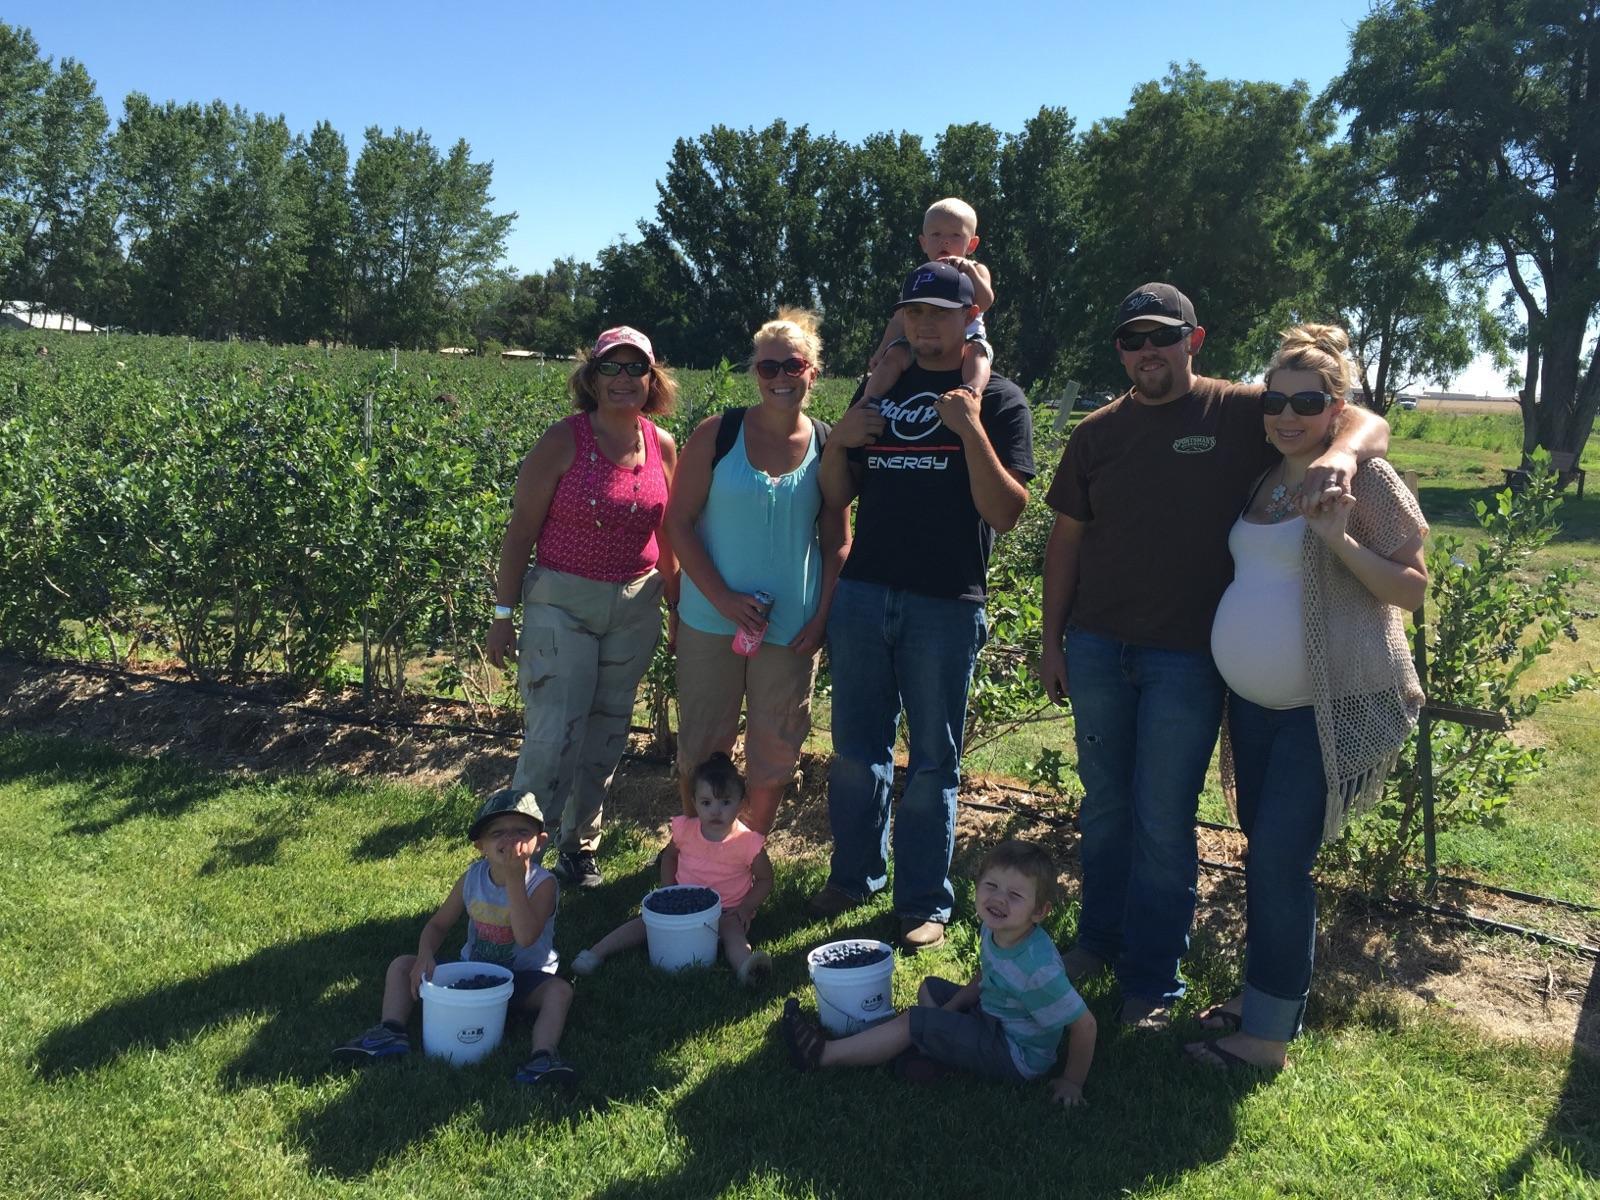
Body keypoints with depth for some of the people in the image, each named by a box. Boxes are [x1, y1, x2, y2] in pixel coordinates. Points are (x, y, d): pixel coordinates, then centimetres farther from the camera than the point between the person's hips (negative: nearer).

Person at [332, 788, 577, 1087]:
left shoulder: (542, 883, -20)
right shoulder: (472, 879, -6)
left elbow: (526, 937, -36)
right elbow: (438, 925, 5)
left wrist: (514, 878, -40)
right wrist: (425, 956, -18)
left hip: (523, 980, -4)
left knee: (559, 989, -33)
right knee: (402, 965, -5)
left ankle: (543, 1056, -42)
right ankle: (391, 1032, -18)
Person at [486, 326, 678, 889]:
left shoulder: (663, 446, 4)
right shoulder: (563, 441, -9)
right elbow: (520, 530, -7)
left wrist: (676, 605, 15)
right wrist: (502, 614, -8)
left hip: (634, 607, 4)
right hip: (561, 602, -4)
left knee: (607, 735, 11)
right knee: (553, 735, -9)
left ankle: (578, 846, 28)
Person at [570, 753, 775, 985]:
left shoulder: (748, 842, -14)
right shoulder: (685, 829, -4)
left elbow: (765, 880, -1)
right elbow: (669, 855, 17)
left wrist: (745, 909, -15)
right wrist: (667, 889, 3)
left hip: (726, 911, -4)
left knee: (733, 932, -34)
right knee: (648, 920, -16)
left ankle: (745, 966, -63)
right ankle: (596, 952, -19)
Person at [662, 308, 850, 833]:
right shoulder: (716, 435, -4)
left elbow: (837, 543, 5)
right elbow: (678, 522, -5)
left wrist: (822, 617, -5)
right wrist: (722, 598, -15)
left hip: (792, 627, 1)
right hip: (712, 620, -1)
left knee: (775, 749, 11)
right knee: (701, 745, 10)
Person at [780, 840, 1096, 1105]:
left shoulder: (1038, 969, -35)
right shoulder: (993, 928, -9)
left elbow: (1084, 1024, -28)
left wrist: (1072, 1082, -15)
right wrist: (951, 1007, -3)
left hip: (1018, 1055, -9)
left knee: (910, 1022, -12)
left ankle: (823, 1054, -3)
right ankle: (928, 1053, -4)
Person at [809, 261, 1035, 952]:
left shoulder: (998, 401, 2)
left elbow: (1005, 513, -8)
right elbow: (836, 499, 15)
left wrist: (970, 429, -17)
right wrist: (839, 443, -4)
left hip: (945, 606, -4)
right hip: (862, 595, 4)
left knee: (932, 760, 5)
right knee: (856, 748, 12)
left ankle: (924, 902, 16)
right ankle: (855, 875, 28)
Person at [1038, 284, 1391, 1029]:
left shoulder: (1242, 414, -3)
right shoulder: (1096, 433, 6)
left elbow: (1366, 422, -5)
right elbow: (1066, 538, 10)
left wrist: (1340, 453, -30)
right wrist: (1052, 640, 7)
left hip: (1187, 658, -3)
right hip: (1095, 648, 4)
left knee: (1163, 821, 3)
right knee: (1103, 806, 15)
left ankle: (1153, 981, 17)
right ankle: (1099, 940, 33)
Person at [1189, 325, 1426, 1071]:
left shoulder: (1366, 479, -10)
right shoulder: (1263, 482, 10)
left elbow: (1411, 590, -13)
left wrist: (1340, 538, -26)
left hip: (1331, 705, -7)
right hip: (1256, 700, 7)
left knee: (1279, 859, -7)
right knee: (1264, 851, 15)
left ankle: (1269, 1032, 5)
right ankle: (1263, 994, 30)